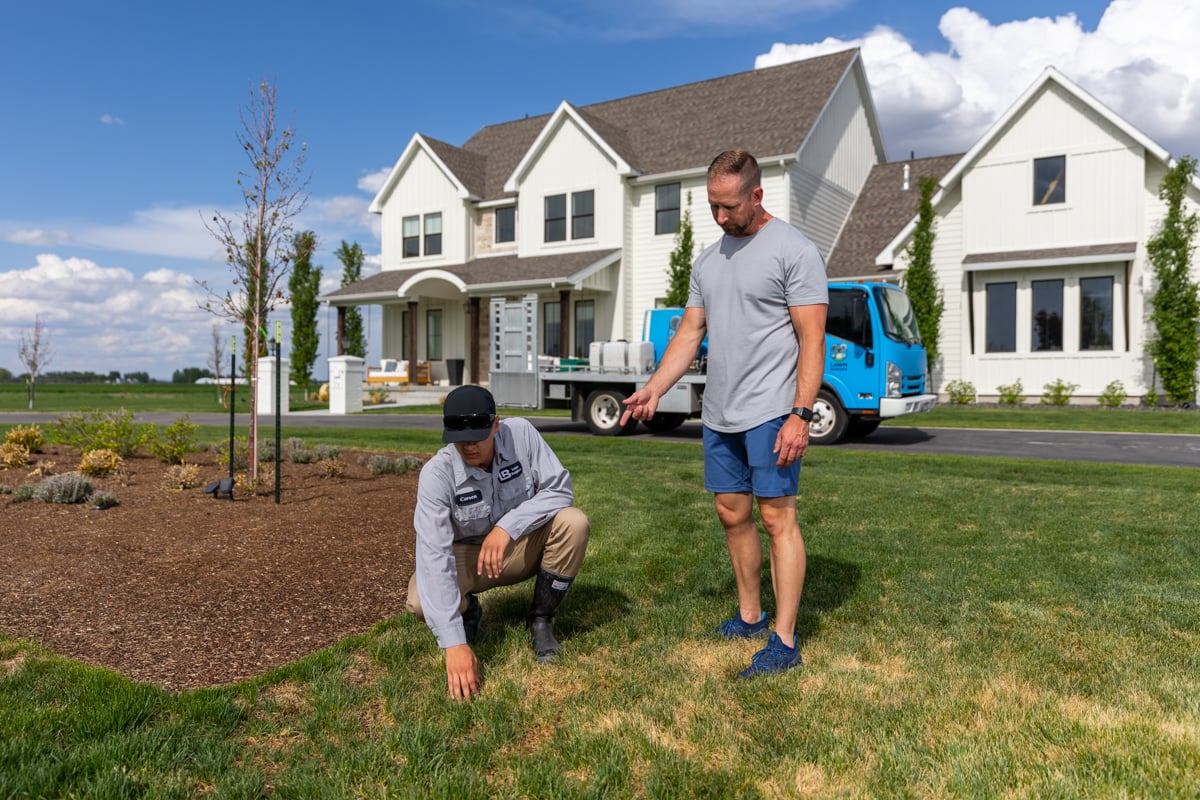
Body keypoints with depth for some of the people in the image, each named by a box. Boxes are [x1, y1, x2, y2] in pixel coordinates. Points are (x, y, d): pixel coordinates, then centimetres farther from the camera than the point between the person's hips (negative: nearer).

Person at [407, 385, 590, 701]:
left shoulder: (520, 433, -21)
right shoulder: (436, 473, -26)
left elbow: (560, 489, -21)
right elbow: (434, 556, -34)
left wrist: (508, 526, -36)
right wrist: (454, 643, -41)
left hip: (522, 548, 2)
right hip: (466, 557, -1)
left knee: (574, 523, -27)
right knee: (421, 602, -30)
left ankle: (541, 620, -4)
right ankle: (468, 612, 9)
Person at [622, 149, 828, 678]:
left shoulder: (794, 251, -7)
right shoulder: (708, 259, 15)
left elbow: (812, 339, -12)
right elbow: (690, 333, 15)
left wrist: (800, 415, -20)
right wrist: (653, 389, 4)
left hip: (771, 412, -7)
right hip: (720, 414, 8)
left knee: (777, 517, -5)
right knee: (732, 514, 12)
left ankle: (785, 642, 3)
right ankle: (749, 616, 27)